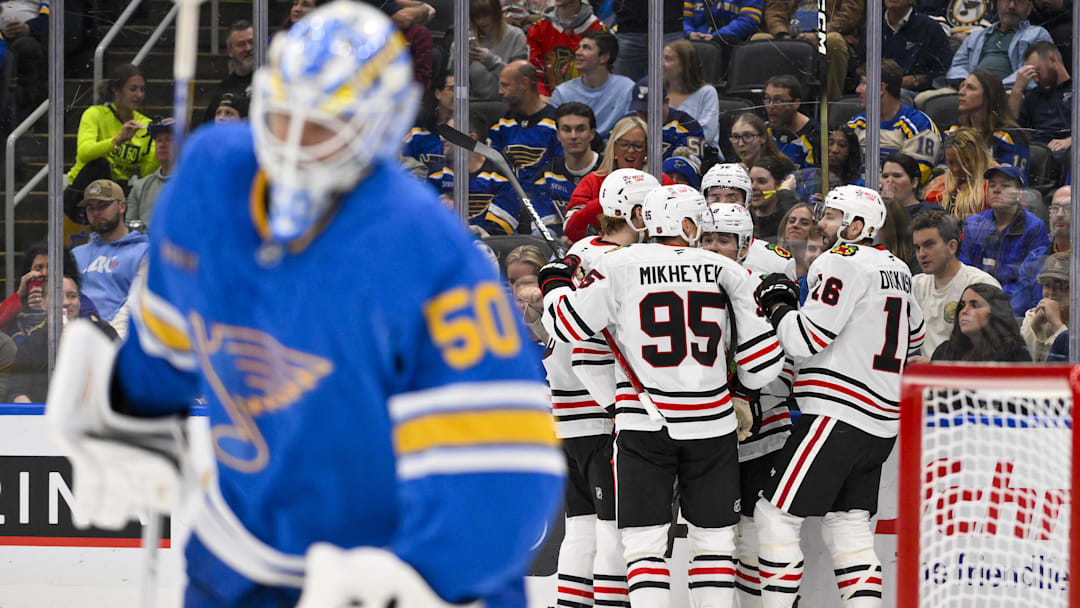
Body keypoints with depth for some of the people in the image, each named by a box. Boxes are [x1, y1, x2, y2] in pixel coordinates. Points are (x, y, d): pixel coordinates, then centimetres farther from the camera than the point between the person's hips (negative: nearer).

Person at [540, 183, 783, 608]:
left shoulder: (620, 267, -5)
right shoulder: (727, 273, 2)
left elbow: (568, 325, -1)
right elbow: (761, 358, 5)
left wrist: (555, 283, 19)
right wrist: (745, 394, 26)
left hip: (643, 425, -2)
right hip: (712, 424, 2)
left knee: (645, 541, 0)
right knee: (713, 538, 11)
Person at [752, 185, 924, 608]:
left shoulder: (841, 262, -12)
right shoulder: (896, 269, 15)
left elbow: (805, 338, -17)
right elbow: (913, 337, 28)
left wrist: (777, 305, -1)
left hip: (837, 414, -9)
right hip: (881, 423, 9)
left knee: (776, 516, -4)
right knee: (848, 523, 12)